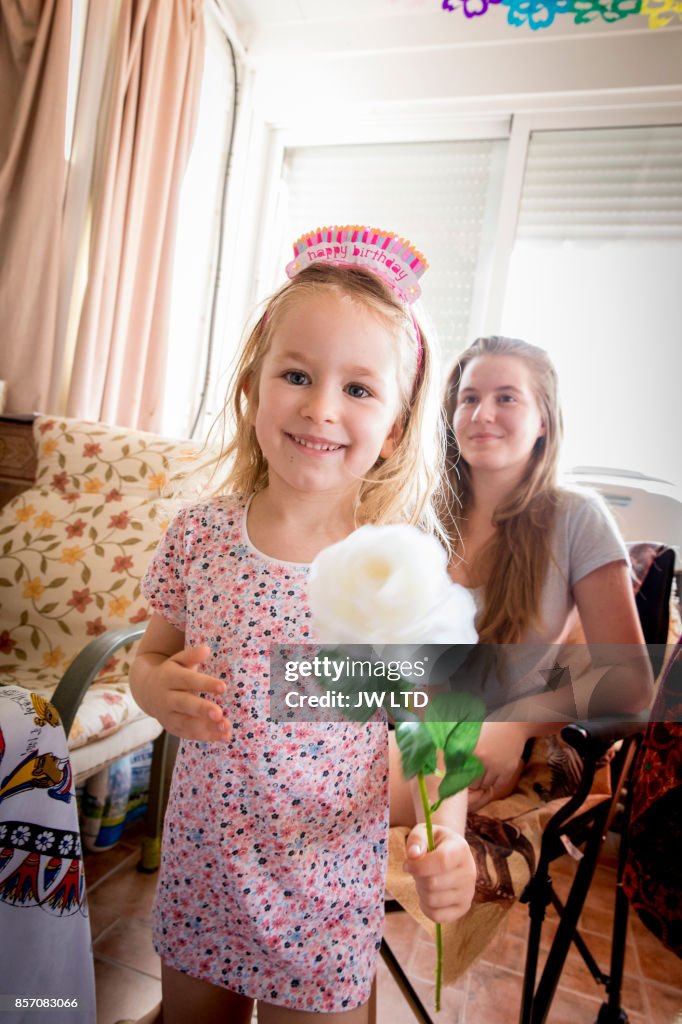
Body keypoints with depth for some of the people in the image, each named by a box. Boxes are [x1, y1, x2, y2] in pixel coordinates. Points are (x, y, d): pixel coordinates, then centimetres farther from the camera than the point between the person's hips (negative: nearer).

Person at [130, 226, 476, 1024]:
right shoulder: (200, 536, -11)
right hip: (196, 872, 3)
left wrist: (446, 837, -24)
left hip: (326, 895, -2)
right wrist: (158, 689, -18)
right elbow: (151, 656, 3)